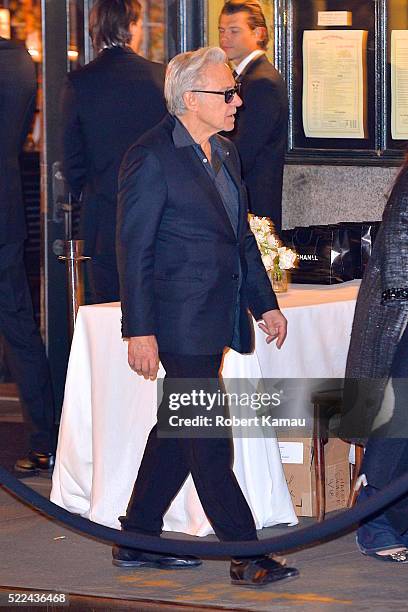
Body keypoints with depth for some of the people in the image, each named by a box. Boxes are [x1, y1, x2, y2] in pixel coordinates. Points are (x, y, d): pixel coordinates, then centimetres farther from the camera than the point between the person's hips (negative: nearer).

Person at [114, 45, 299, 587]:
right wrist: (140, 331, -17)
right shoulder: (151, 158, -14)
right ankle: (245, 557, 0)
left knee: (178, 430, 14)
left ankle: (137, 542, 24)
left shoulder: (224, 152, 13)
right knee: (209, 442, -4)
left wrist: (265, 303, 18)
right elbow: (134, 250, -14)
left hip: (215, 319, 9)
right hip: (181, 322, -9)